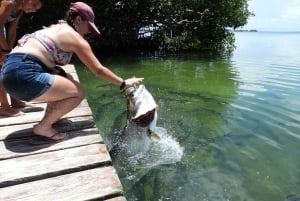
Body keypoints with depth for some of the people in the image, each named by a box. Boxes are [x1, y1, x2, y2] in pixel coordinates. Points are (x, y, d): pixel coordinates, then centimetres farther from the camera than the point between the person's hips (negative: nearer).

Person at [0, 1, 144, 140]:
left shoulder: (57, 28, 24)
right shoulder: (75, 38, -3)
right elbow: (99, 70, -3)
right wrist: (124, 83, 7)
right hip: (24, 75, -10)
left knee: (66, 80, 21)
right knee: (79, 93, -4)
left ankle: (49, 117, 21)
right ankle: (43, 127, 4)